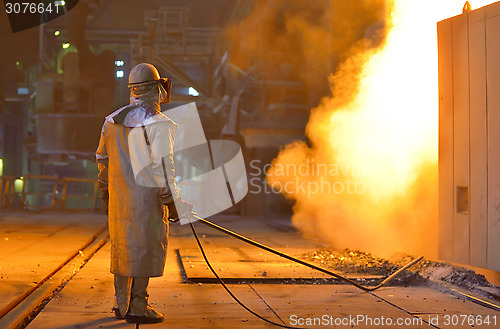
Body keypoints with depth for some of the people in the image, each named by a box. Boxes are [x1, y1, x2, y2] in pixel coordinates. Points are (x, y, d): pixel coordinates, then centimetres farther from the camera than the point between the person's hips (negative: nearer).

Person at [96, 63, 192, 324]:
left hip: (119, 195, 7)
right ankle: (137, 307, 3)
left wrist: (106, 189, 30)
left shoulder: (113, 120, 9)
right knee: (145, 247, 1)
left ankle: (121, 303, 23)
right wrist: (172, 200, -16)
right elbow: (161, 164, -19)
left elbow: (102, 157, 17)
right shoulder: (159, 123, -13)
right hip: (146, 195, -7)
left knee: (122, 245, 16)